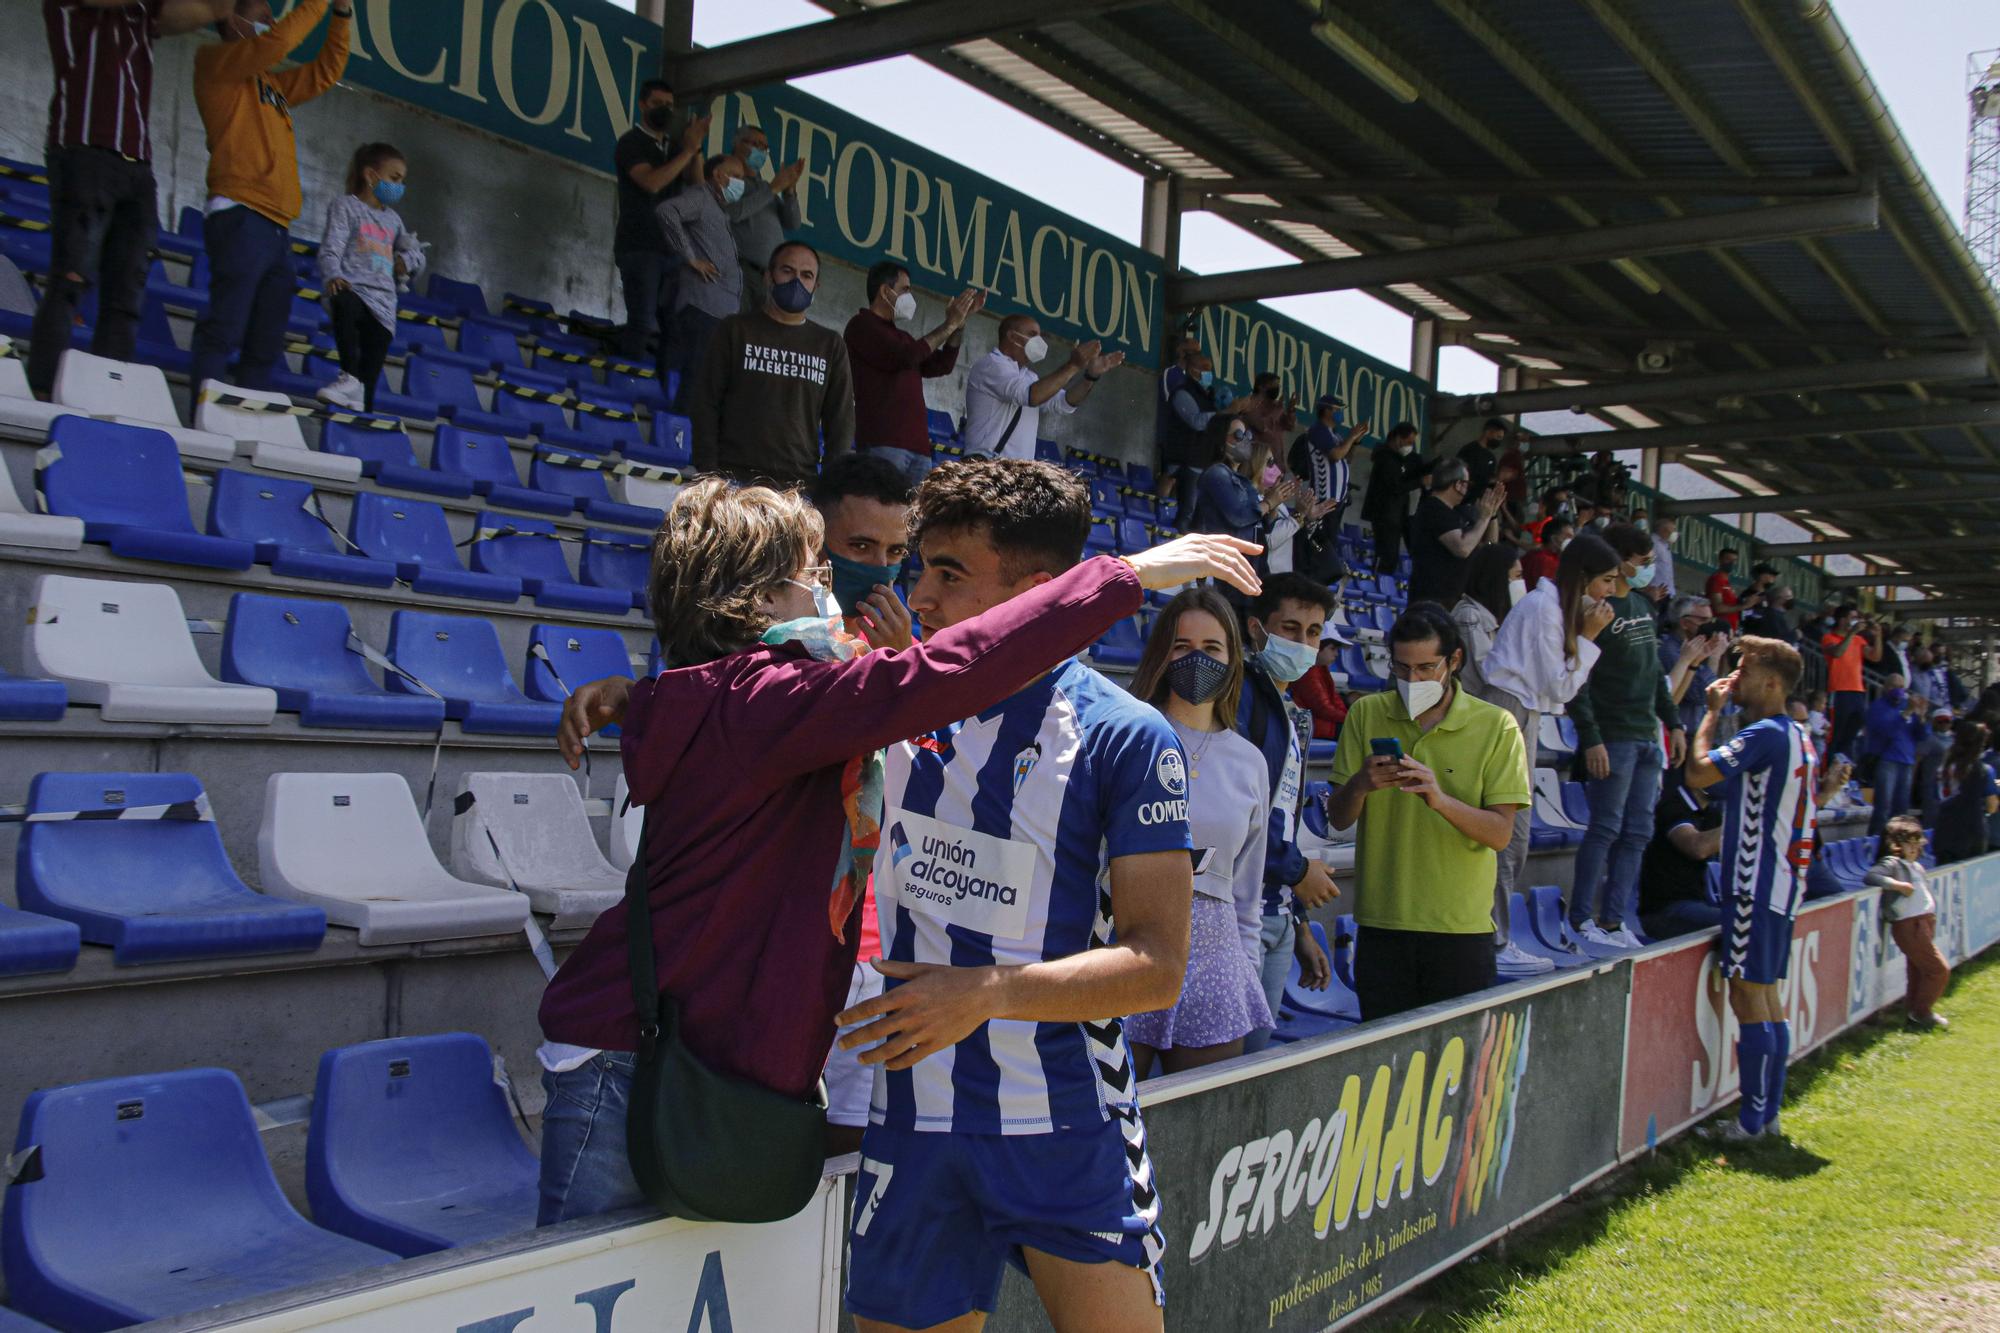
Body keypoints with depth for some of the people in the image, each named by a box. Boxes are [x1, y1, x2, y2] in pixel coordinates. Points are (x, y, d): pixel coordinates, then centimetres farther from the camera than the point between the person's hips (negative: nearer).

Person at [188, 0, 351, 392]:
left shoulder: (269, 81, 27)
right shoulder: (214, 59, 6)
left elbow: (324, 72, 30)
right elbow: (276, 43, -9)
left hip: (276, 226, 8)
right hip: (241, 217, -8)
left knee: (265, 345, 5)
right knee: (224, 330, -16)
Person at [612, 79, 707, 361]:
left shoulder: (673, 145, 19)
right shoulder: (630, 143, -1)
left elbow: (696, 183, 7)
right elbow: (651, 182, -17)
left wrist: (696, 148, -8)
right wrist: (688, 150, -16)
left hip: (672, 247, 6)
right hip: (639, 247, -6)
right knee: (643, 322, -12)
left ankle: (667, 380, 3)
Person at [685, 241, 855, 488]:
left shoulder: (831, 346, 18)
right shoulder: (735, 331, 13)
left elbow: (841, 421, 15)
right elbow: (704, 404, 8)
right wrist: (709, 474, -3)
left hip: (800, 483, 2)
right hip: (734, 477, -2)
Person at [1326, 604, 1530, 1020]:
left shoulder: (1496, 726, -2)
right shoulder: (1366, 714, 4)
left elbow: (1500, 833, -7)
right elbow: (1338, 818, 3)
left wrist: (1441, 799, -25)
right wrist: (1359, 785, -19)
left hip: (1460, 927, -1)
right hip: (1381, 923, 1)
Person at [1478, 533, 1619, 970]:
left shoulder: (1557, 606, 16)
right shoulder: (1544, 607, -12)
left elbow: (1561, 688, 14)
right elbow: (1559, 688, -12)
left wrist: (1584, 636, 4)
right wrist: (1588, 637, -7)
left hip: (1524, 715, 10)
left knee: (1514, 835, 9)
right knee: (1510, 833, -10)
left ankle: (1496, 937, 14)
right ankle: (1494, 944, -6)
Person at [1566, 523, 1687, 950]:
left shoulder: (1642, 605, 16)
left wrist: (1673, 723, 18)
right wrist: (1590, 738, -21)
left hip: (1647, 737, 8)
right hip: (1613, 738, -8)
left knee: (1637, 833, 7)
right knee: (1606, 829, -6)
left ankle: (1613, 918, 12)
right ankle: (1582, 918, 2)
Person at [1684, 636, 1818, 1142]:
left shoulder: (1765, 734, -15)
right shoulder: (1799, 736, 16)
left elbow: (1698, 772, -22)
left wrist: (1713, 712, -10)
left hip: (1757, 884, -10)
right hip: (1783, 881, 10)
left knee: (1748, 996, -7)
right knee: (1768, 995, 13)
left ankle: (1752, 1119, -4)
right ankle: (1769, 1111, 18)